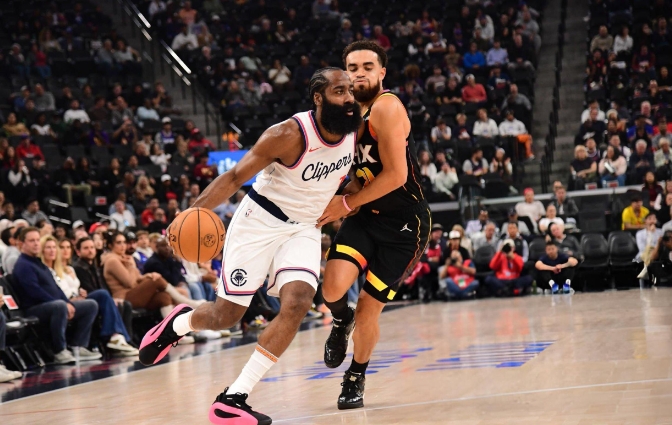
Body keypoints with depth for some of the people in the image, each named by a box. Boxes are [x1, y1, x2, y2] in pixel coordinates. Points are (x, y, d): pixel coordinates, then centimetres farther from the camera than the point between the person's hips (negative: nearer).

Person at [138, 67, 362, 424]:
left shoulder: (355, 130, -7)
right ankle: (178, 322, 38)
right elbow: (235, 177, -22)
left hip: (304, 229, 4)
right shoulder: (291, 134, -24)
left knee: (297, 303, -20)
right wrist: (194, 211, -33)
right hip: (259, 221, -4)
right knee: (227, 315, 0)